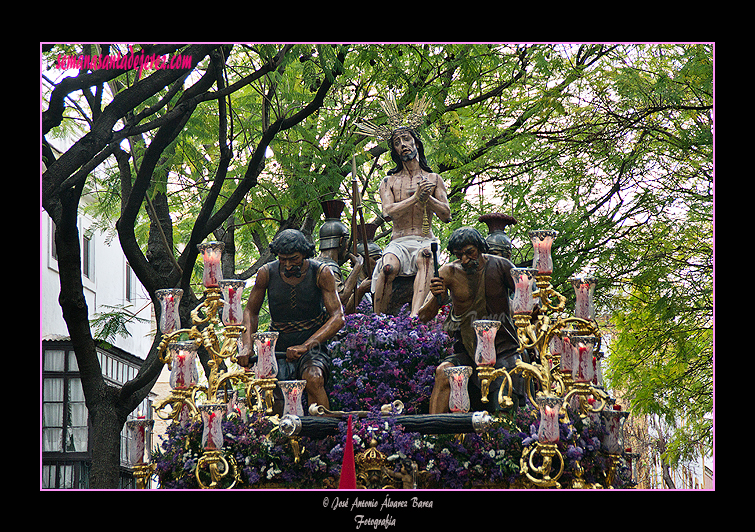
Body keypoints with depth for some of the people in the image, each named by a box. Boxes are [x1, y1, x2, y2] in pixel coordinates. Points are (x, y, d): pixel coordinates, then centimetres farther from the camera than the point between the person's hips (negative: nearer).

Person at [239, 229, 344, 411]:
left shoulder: (321, 273, -8)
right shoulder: (267, 273, -2)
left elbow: (337, 318, -15)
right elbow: (250, 312, 11)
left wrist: (305, 346, -29)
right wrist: (246, 346, -8)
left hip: (312, 348, -2)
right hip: (278, 352, 3)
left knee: (314, 379, -35)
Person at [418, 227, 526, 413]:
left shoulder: (500, 266, -5)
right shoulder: (449, 272, -3)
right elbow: (423, 317, -4)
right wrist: (436, 296, -26)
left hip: (503, 350, -1)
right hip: (467, 351, 1)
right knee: (443, 372, -29)